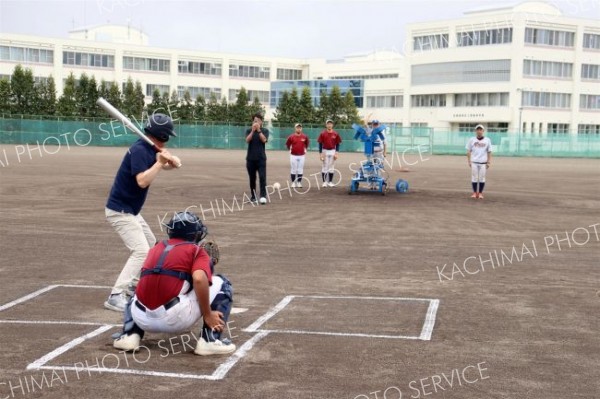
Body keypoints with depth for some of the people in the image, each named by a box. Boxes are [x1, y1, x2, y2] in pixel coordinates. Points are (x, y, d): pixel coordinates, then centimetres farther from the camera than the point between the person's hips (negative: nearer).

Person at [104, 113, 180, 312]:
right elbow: (142, 181, -32)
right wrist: (159, 162, -23)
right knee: (141, 251, -21)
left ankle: (132, 282, 36)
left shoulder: (150, 149, 6)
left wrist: (169, 159, -14)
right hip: (120, 211, -10)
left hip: (130, 210, 10)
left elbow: (172, 164, 7)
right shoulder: (139, 150, -21)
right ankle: (116, 296, -25)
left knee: (150, 244, 26)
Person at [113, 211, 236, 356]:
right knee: (221, 283, 12)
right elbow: (199, 279, -15)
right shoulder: (197, 250, 6)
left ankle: (130, 335, 15)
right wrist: (208, 315, -7)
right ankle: (210, 340, 2)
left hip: (143, 320, 5)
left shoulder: (156, 248, 22)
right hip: (176, 319, -5)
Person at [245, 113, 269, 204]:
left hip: (261, 158, -2)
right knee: (252, 178, 7)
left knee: (262, 177, -14)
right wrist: (253, 130, -22)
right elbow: (247, 140, -12)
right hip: (250, 158, 2)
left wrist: (259, 130, -20)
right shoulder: (249, 130, 6)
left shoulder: (265, 131, 4)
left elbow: (264, 140, -14)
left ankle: (263, 196, -18)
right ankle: (253, 196, 16)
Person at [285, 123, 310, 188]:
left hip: (302, 156, 2)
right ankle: (293, 183, 10)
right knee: (293, 170, 3)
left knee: (300, 170, 5)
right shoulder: (291, 137, -7)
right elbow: (287, 144, 7)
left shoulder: (304, 136, -1)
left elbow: (307, 144, 16)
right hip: (293, 156, -1)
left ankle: (299, 183, 12)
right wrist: (290, 150, 10)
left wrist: (305, 150, 13)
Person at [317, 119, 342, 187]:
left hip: (332, 152, 2)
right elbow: (320, 144, -1)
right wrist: (320, 154, -6)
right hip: (325, 151, -2)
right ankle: (324, 182, 3)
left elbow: (337, 144, 5)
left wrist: (336, 153, -2)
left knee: (331, 167, 6)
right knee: (324, 167, -1)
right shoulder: (323, 134, -3)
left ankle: (330, 182, 12)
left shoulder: (335, 134, 1)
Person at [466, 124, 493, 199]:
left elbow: (489, 152, 7)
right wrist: (469, 161, 1)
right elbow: (468, 151, 7)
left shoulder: (487, 140, 5)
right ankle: (475, 193, 9)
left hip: (483, 163, 0)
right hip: (474, 162, 0)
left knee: (482, 178, 0)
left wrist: (489, 162, 2)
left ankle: (480, 193, 9)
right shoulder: (471, 140, 5)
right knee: (474, 178, 0)